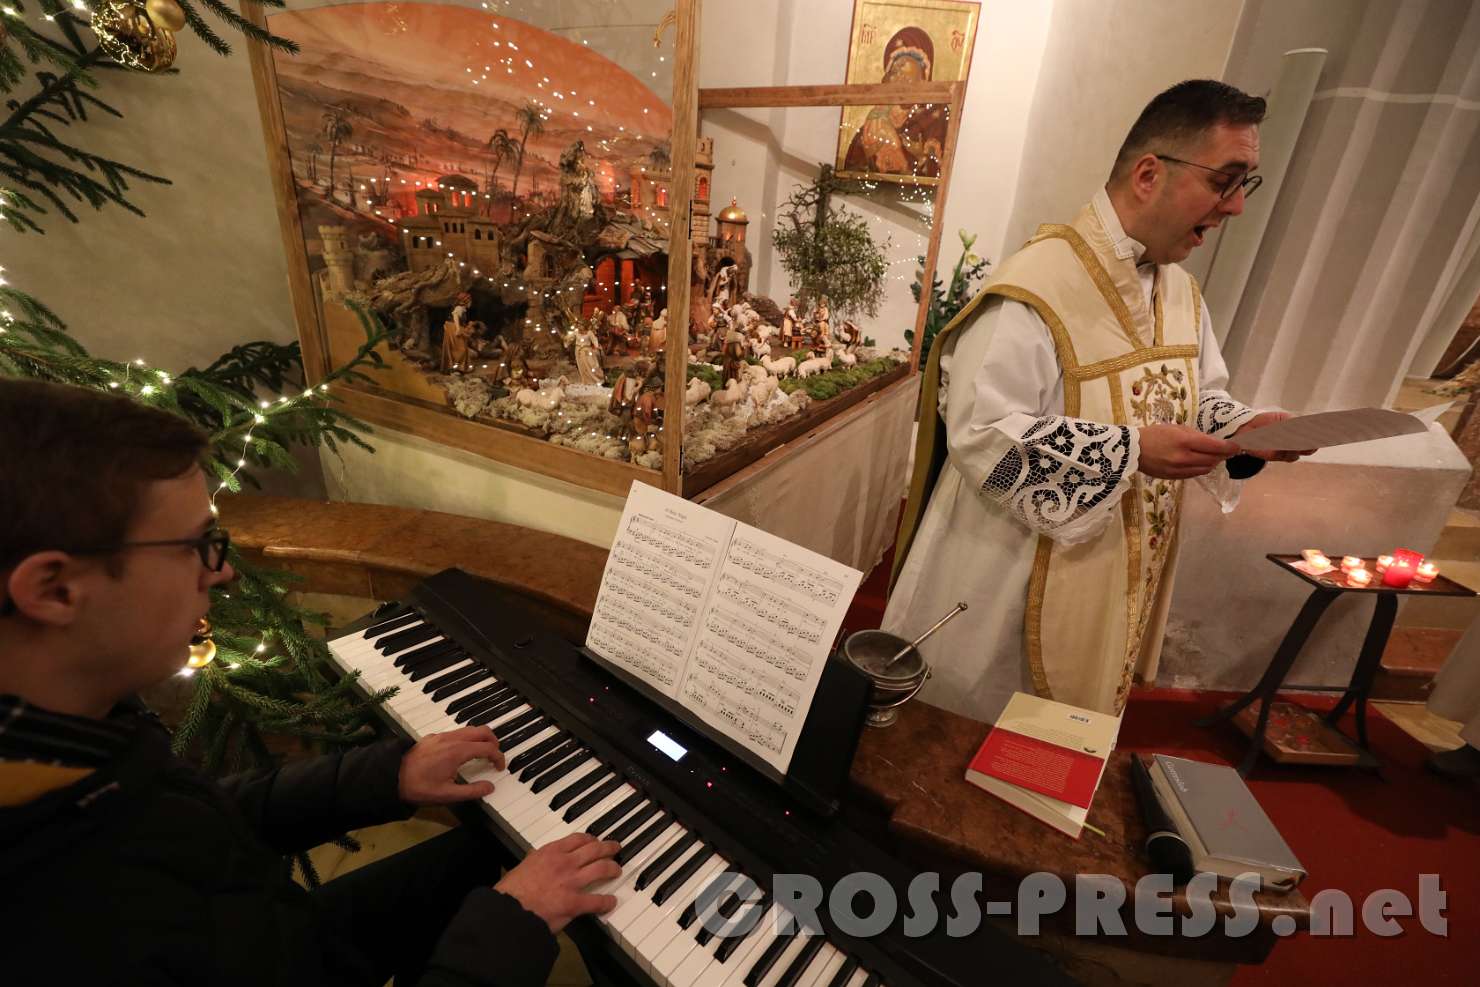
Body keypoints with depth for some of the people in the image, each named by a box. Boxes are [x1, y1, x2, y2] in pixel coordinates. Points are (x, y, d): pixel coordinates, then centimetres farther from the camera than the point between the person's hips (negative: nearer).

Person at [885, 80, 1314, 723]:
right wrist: (1128, 451, -28)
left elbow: (1198, 398, 18)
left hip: (1114, 589, 8)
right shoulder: (1038, 284, -22)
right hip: (1007, 588, -8)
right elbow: (980, 432, -27)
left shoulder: (1182, 293, 7)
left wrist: (1244, 428, -4)